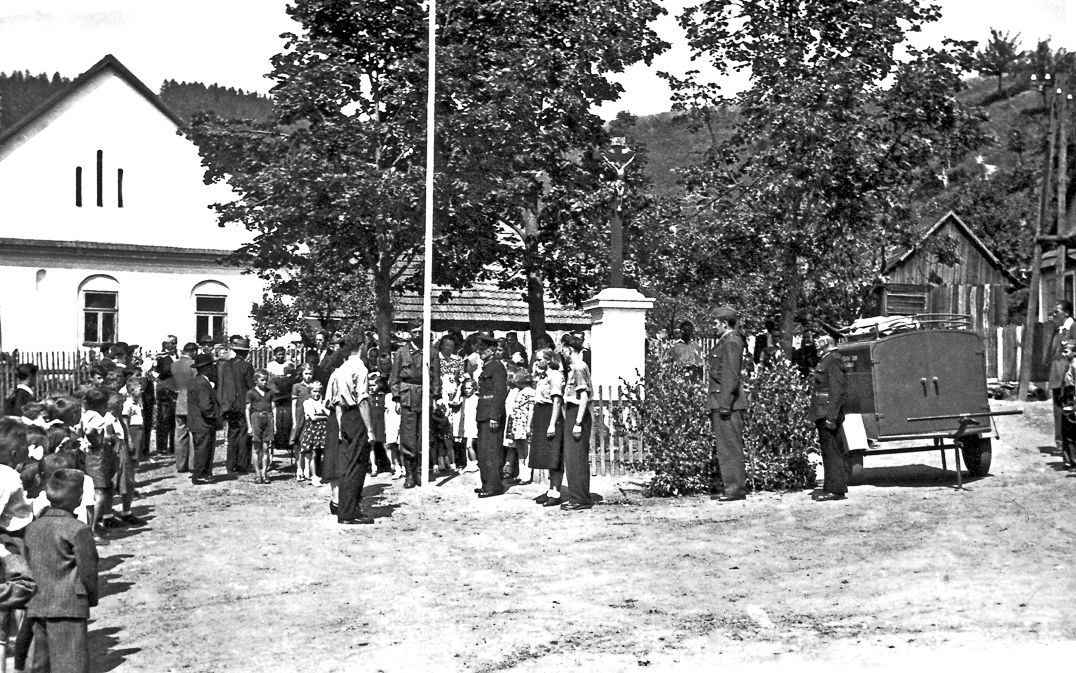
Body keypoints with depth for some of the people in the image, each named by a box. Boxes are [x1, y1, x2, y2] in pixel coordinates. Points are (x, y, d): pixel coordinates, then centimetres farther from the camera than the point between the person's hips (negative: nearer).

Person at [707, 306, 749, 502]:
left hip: (727, 400, -10)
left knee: (730, 446, -8)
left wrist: (725, 403, -22)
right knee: (725, 447, 11)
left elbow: (731, 376, -19)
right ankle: (732, 487, 15)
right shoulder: (727, 341, 19)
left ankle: (736, 489, -5)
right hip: (721, 402, 10)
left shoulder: (731, 342, -13)